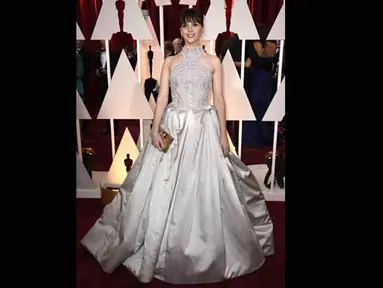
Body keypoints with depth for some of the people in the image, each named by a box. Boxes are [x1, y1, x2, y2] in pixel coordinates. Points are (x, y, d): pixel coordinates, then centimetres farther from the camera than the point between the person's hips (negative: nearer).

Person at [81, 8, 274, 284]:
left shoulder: (213, 61, 6)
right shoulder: (170, 61, 9)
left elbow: (219, 99, 3)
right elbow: (162, 97, 3)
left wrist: (223, 134, -2)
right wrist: (155, 130, -7)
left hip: (204, 128, -1)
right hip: (174, 126, 1)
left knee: (205, 188, 2)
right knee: (168, 191, 4)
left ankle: (207, 249, 23)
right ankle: (168, 251, 23)